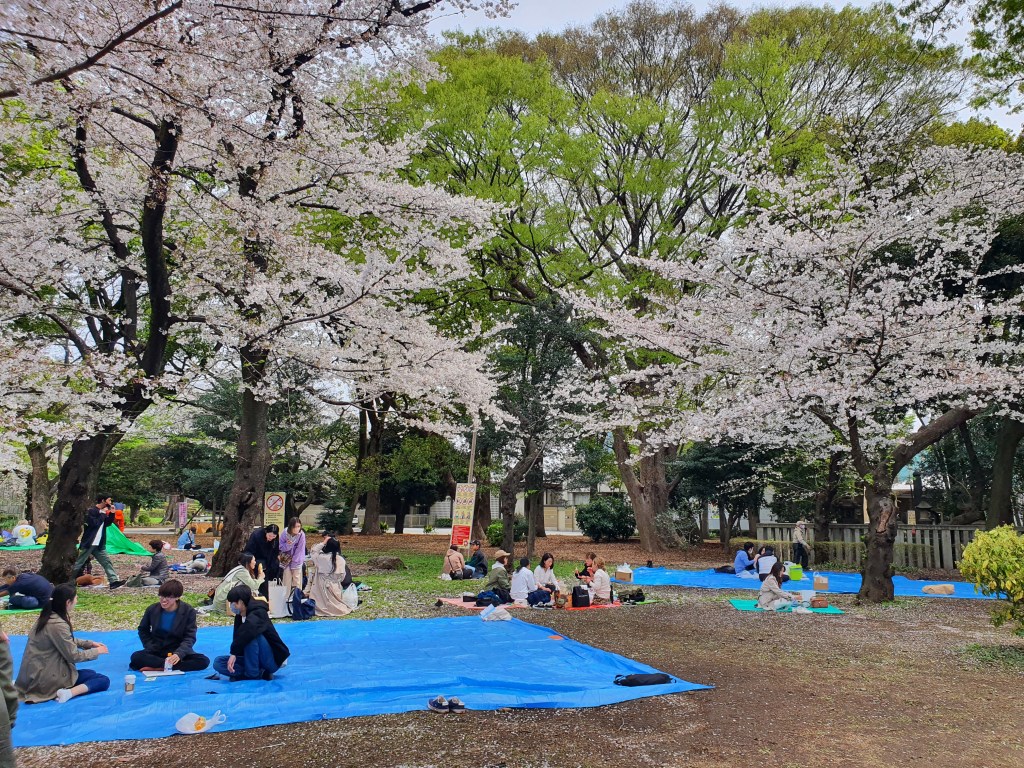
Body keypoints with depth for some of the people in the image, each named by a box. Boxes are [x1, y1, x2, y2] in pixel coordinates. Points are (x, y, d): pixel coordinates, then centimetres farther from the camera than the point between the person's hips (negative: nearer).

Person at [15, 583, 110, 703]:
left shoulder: (48, 617, 4)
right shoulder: (58, 625, -24)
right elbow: (73, 656, -17)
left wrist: (89, 643, 10)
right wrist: (96, 651, -3)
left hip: (36, 674, 9)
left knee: (91, 673, 24)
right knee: (104, 680, -6)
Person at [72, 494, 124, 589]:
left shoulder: (102, 511, 11)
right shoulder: (92, 510, -14)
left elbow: (108, 524, 16)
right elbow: (94, 523, -25)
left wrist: (112, 513, 3)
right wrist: (103, 514, -17)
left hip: (99, 544, 8)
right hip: (88, 543, -8)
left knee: (106, 562, 2)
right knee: (79, 563, 0)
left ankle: (114, 581, 0)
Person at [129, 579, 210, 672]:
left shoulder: (188, 611, -11)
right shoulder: (152, 609, -4)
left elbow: (190, 637, -14)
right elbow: (143, 630, 12)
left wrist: (179, 654, -33)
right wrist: (150, 647, -5)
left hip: (179, 651, -1)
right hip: (156, 651, 2)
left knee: (204, 661, -29)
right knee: (136, 657, -29)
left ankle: (157, 668, -29)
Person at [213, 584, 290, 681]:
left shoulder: (258, 613, -21)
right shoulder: (239, 617, 4)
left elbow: (250, 626, -42)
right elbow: (238, 637, -2)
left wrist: (234, 653, -40)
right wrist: (235, 655, -19)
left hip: (273, 660, -8)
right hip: (254, 660, 8)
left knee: (251, 634, -30)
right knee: (218, 662, -3)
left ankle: (253, 673, -15)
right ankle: (260, 673, -9)